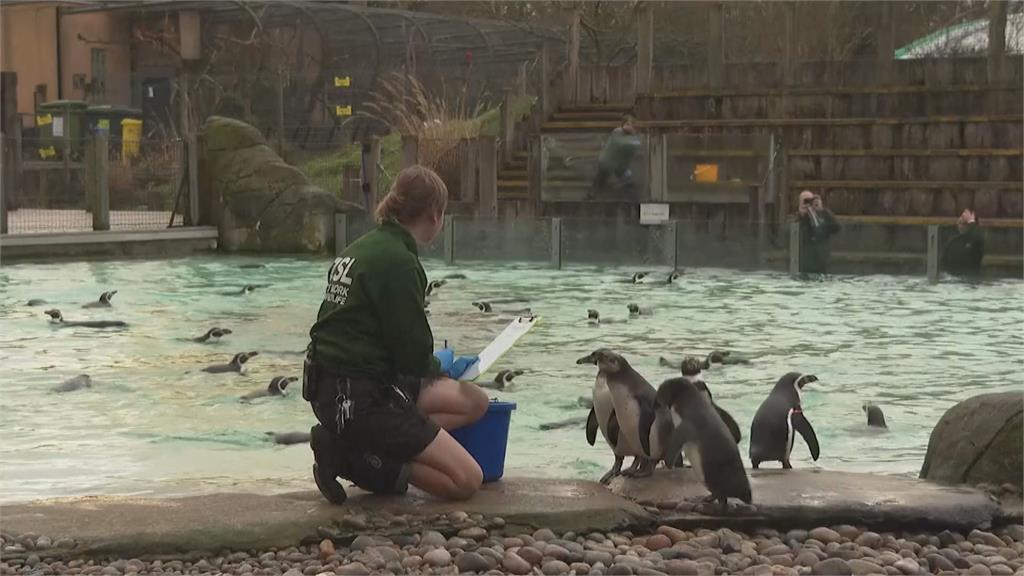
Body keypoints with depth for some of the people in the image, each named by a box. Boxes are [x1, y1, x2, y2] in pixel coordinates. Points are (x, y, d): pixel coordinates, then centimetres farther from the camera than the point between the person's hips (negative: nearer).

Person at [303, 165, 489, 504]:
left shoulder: (364, 247, 14)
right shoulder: (397, 261, -16)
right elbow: (413, 355, -13)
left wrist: (438, 364, 26)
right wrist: (440, 364, 10)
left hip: (333, 388, 10)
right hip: (359, 398, -10)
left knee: (475, 402, 13)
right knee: (467, 480, -9)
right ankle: (356, 459, -10)